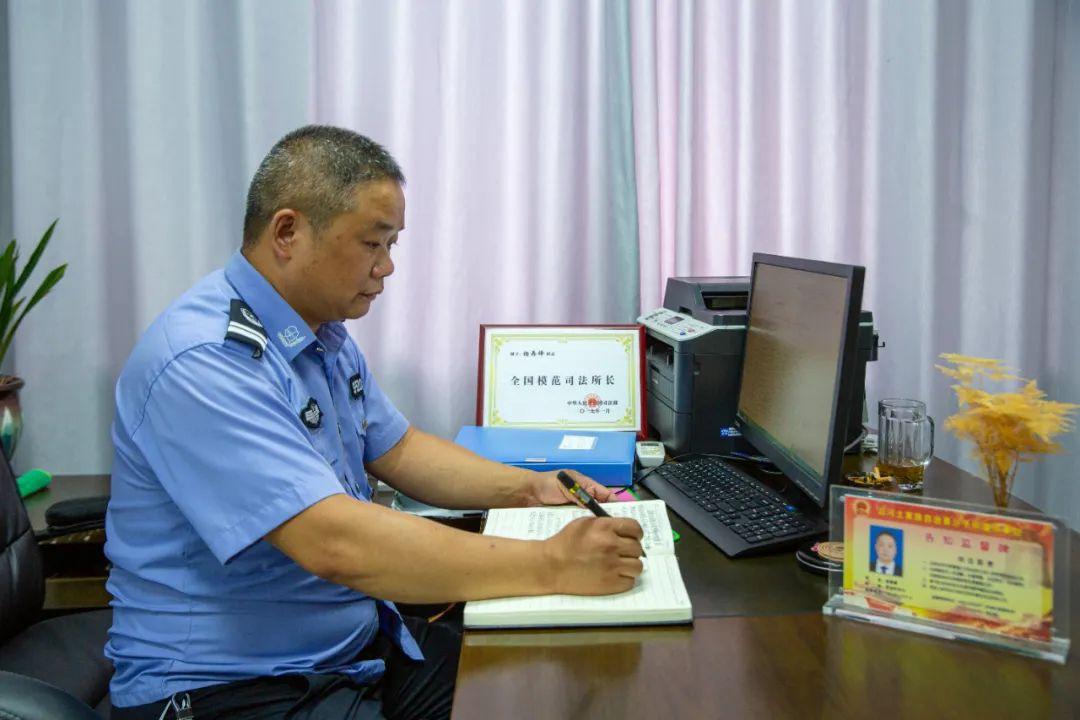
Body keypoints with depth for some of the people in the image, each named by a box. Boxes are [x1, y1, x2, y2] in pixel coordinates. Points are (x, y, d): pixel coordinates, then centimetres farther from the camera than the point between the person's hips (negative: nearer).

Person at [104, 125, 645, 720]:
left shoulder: (326, 336, 8)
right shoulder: (204, 362, -23)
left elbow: (397, 451, 18)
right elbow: (333, 543, -31)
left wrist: (527, 488, 4)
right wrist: (553, 566, -28)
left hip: (361, 643, 9)